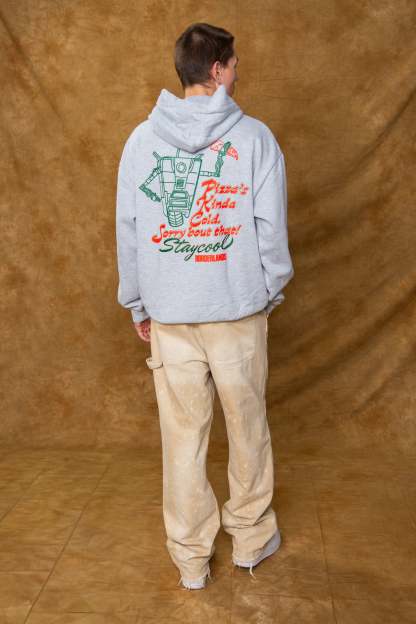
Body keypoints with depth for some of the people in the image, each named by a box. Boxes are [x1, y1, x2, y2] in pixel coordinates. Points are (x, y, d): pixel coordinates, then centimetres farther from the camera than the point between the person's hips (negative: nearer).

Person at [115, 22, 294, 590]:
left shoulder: (141, 139, 2)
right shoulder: (255, 136, -6)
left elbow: (127, 231, 4)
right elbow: (272, 226, -5)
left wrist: (138, 305, 13)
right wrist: (272, 290, 10)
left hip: (169, 314, 2)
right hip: (239, 310, -2)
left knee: (183, 436, 11)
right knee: (248, 427, 15)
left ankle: (191, 558, 24)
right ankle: (252, 539, 31)